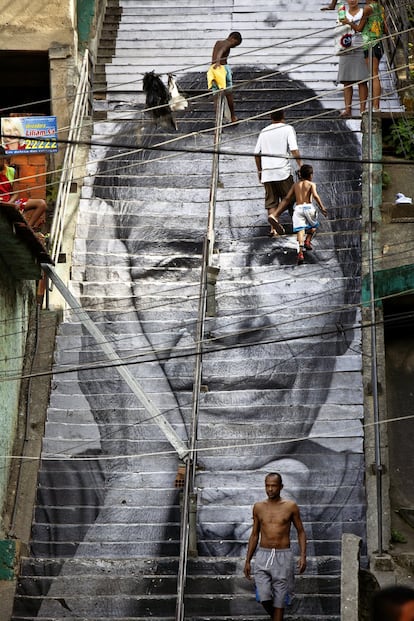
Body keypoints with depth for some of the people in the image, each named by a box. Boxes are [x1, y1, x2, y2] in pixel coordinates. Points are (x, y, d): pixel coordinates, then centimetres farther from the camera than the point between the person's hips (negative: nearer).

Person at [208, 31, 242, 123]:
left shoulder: (218, 42, 21)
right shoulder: (227, 43, -3)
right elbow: (221, 51, -23)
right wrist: (218, 61, -39)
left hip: (213, 68, 7)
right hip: (223, 67, -6)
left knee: (216, 96, 2)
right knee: (228, 93, 6)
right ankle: (233, 116, 14)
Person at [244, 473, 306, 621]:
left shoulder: (291, 507, 0)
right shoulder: (258, 507, 6)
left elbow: (301, 532, 6)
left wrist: (303, 556, -7)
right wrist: (247, 561, 12)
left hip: (283, 556, -1)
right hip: (263, 555, 1)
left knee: (279, 600, 0)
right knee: (264, 597, -10)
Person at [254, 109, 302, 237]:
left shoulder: (264, 132, 15)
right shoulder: (288, 129, 2)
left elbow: (256, 153, 14)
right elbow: (294, 150, -9)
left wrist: (259, 170, 23)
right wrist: (300, 165, -7)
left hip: (267, 172, 4)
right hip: (282, 170, -4)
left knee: (271, 200, 6)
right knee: (289, 197, 6)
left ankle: (273, 229, -2)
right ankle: (274, 216, -16)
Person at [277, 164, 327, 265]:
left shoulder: (295, 185, 18)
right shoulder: (311, 184, 7)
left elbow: (286, 199, 15)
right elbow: (315, 195, -12)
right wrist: (322, 208, -11)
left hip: (298, 208, 2)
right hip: (308, 207, -2)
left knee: (300, 230, -8)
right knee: (313, 225, 25)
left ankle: (301, 252, -25)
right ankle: (307, 241, 5)